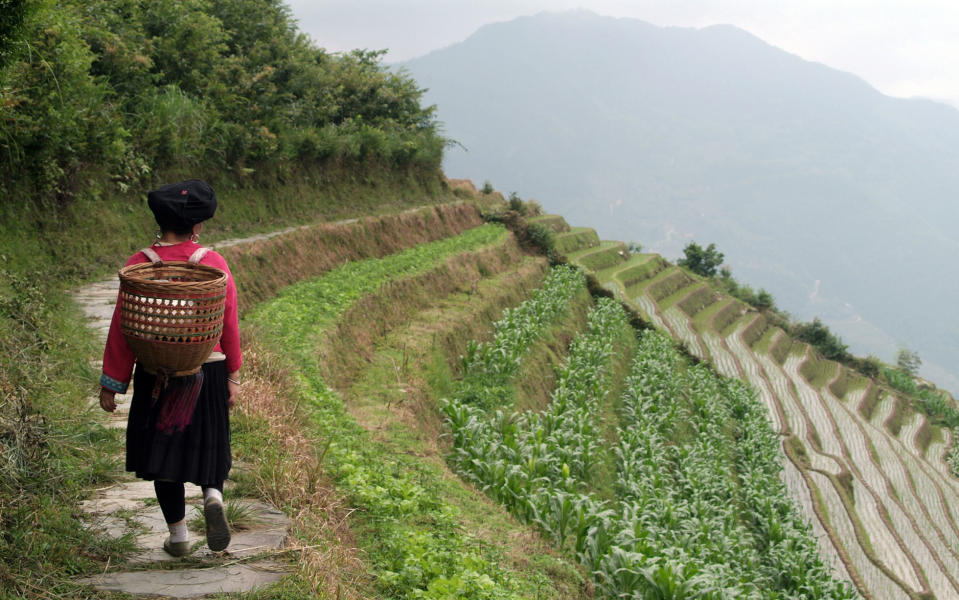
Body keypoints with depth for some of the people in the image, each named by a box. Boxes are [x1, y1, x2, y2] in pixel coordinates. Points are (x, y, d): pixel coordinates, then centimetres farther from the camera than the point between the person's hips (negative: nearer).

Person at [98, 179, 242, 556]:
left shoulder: (139, 265, -9)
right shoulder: (214, 263, -6)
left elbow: (123, 328, -8)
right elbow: (230, 325, -2)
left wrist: (111, 383, 0)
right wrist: (233, 377, 7)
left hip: (157, 375, -1)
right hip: (208, 371, 1)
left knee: (163, 451, 13)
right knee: (206, 444, 18)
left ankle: (178, 536, 16)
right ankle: (213, 496, -11)